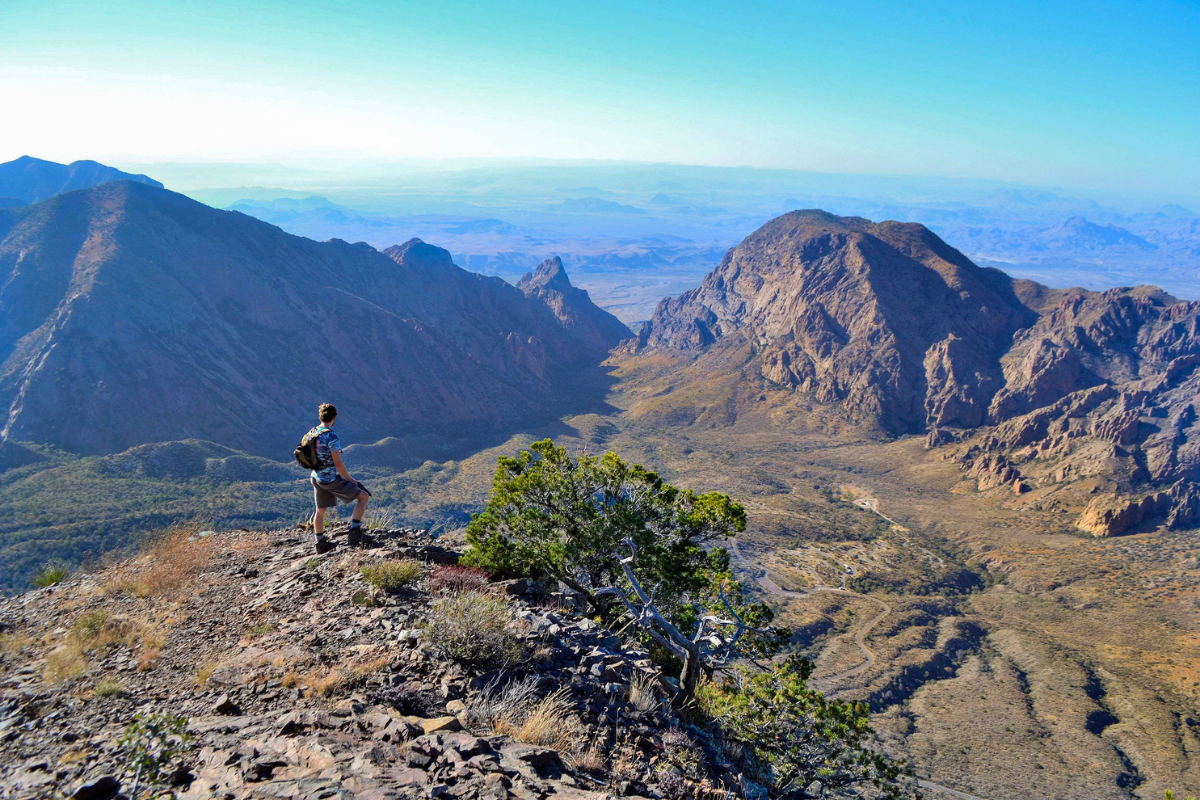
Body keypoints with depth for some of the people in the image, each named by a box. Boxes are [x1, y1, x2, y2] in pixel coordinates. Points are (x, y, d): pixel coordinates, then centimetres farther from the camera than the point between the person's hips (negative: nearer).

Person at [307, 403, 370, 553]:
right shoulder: (331, 436, -21)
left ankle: (320, 543, 31)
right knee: (363, 496, 1)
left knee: (320, 510, 21)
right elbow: (338, 463, -22)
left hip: (316, 478, 8)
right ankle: (354, 532, -2)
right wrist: (350, 479, -9)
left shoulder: (311, 433, 4)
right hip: (331, 479, -8)